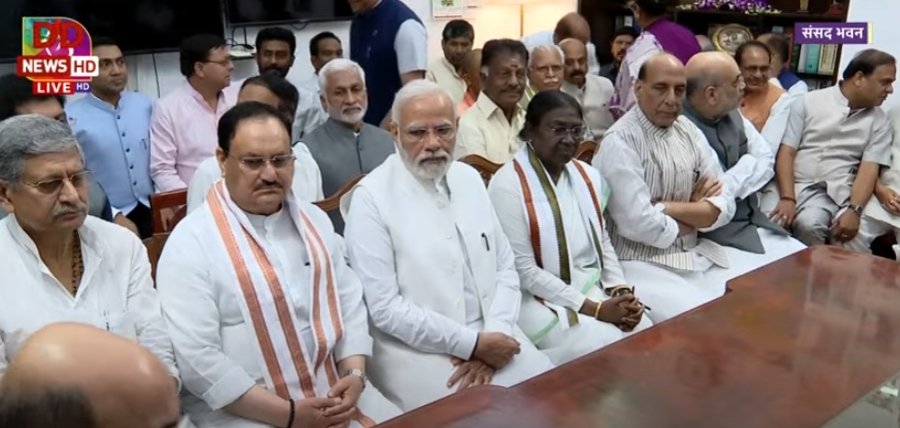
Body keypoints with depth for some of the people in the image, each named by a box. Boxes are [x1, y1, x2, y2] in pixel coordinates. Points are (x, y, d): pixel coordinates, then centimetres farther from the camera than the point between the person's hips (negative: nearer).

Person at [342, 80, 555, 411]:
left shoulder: (470, 178, 7)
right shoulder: (371, 198, -11)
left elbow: (506, 268, 8)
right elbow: (383, 307, -14)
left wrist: (492, 335, -8)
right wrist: (471, 343, -15)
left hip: (491, 336, 5)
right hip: (417, 350, -5)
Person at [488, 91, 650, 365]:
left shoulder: (588, 176, 7)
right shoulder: (508, 186, -15)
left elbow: (603, 242, 14)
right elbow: (524, 271, -17)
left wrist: (621, 291, -5)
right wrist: (595, 309, -18)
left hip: (595, 289, 7)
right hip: (542, 300, -6)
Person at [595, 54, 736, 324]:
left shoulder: (688, 130, 7)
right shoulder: (620, 141, -14)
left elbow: (724, 206, 2)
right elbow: (639, 223, -22)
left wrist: (666, 207, -14)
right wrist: (695, 214, -5)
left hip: (697, 255, 7)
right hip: (642, 263, -7)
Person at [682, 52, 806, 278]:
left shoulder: (733, 114, 6)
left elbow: (766, 162, 8)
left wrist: (730, 185, -10)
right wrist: (748, 167, -10)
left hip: (756, 224, 8)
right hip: (714, 237, -8)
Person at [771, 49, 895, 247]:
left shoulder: (879, 120, 12)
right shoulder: (808, 102, 6)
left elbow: (869, 170, 1)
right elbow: (786, 153, -1)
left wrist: (854, 210, -18)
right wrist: (787, 198, -16)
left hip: (840, 195, 2)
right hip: (799, 187, -1)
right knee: (809, 225, -32)